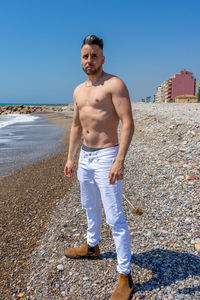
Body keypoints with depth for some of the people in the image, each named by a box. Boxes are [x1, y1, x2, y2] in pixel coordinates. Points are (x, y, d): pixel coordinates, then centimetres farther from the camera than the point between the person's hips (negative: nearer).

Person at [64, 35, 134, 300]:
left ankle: (125, 277, 7)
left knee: (115, 217, -5)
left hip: (106, 156, -8)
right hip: (85, 156, 8)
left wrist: (119, 161, -27)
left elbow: (128, 123, -19)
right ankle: (92, 246, 47)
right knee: (90, 207, 24)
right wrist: (71, 158, 17)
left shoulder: (114, 84, -11)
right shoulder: (78, 91, 13)